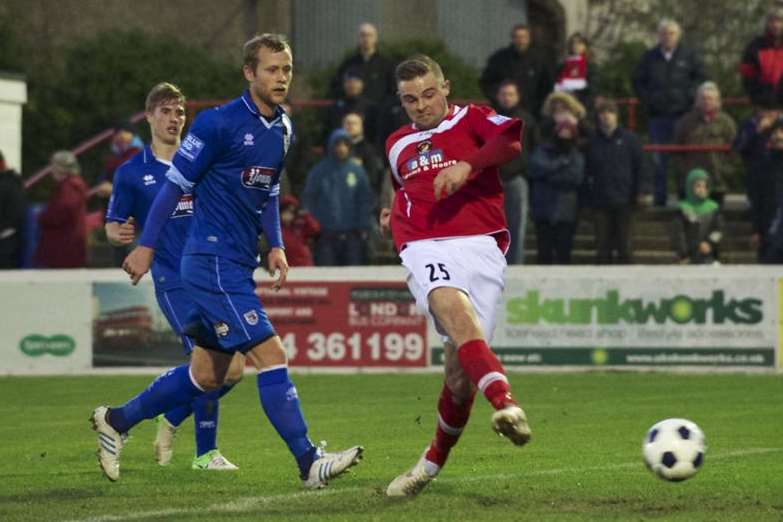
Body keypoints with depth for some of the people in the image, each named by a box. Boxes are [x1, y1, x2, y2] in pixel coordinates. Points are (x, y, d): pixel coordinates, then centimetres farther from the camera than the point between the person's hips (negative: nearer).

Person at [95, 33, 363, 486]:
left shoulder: (283, 130, 11)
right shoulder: (219, 123, -14)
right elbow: (176, 183, -9)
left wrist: (276, 246, 10)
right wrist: (147, 246, -8)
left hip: (238, 266, 9)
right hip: (213, 263, -9)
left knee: (208, 374, 15)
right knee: (271, 355, -15)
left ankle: (116, 421, 30)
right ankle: (310, 464, -14)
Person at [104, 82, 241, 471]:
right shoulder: (131, 173, 4)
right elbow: (112, 225, 7)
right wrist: (118, 234, -16)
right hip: (173, 281, -4)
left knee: (233, 369, 0)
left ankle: (172, 421, 22)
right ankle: (205, 452, -4)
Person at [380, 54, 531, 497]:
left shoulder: (471, 120, 10)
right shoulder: (399, 145, 26)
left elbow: (516, 137, -11)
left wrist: (470, 165, -20)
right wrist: (395, 216, 25)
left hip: (481, 247, -2)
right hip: (425, 249, 2)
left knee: (460, 369, -7)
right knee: (453, 308, -35)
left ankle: (435, 460, 17)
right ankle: (506, 404, -54)